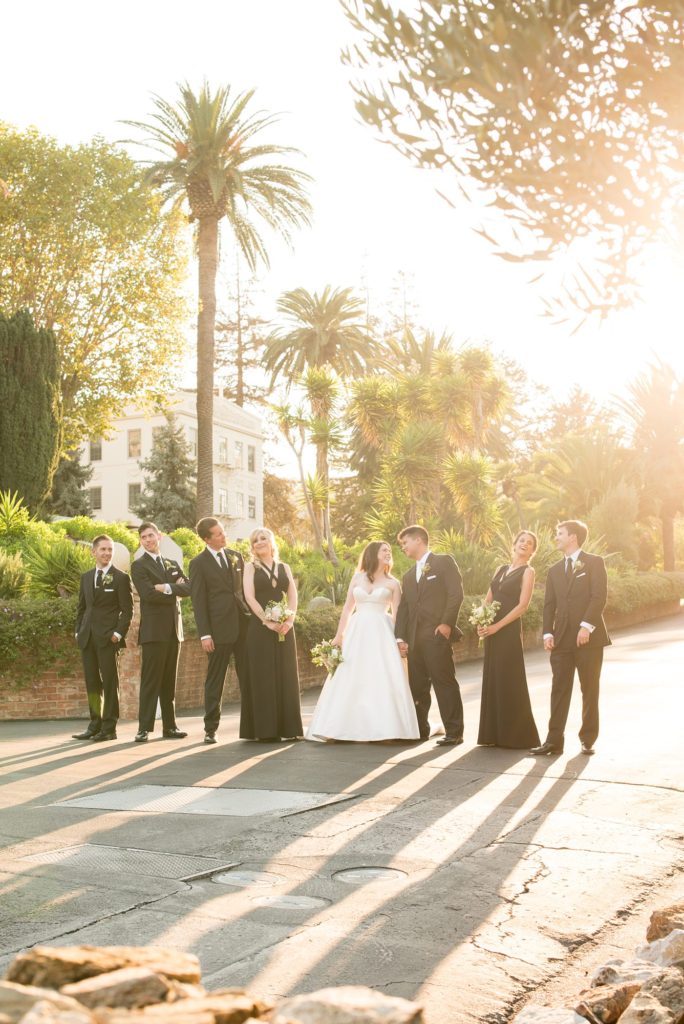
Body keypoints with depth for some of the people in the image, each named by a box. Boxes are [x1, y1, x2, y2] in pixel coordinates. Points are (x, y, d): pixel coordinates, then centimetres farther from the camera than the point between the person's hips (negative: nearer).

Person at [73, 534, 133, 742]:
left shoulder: (121, 578, -1)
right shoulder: (86, 577, 15)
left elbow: (128, 610, -4)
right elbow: (81, 607, 18)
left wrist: (119, 633, -13)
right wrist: (79, 631, 8)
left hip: (108, 637, -5)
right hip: (87, 637, 5)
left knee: (110, 683, -1)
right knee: (92, 683, 8)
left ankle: (109, 728, 4)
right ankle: (95, 726, 15)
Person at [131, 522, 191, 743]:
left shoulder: (173, 564, 19)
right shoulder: (139, 566, 0)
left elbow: (188, 588, 5)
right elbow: (149, 594, -15)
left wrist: (168, 588, -11)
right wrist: (175, 592, -4)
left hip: (174, 629, 6)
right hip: (154, 630, -6)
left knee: (169, 681, 9)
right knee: (150, 681, -8)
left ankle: (170, 726, 13)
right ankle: (144, 728, -5)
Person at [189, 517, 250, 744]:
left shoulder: (236, 556, 11)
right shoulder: (199, 563, -2)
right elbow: (198, 601, -4)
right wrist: (204, 635, -10)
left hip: (243, 624, 4)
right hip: (219, 629, -4)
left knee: (249, 678, 5)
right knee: (214, 682, 3)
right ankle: (210, 729, 11)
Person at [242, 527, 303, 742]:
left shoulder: (284, 568, 14)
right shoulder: (251, 567, 5)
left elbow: (293, 596, 6)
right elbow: (249, 597, -7)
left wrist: (289, 620, -11)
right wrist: (268, 621, -17)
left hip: (284, 628, 3)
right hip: (260, 628, -3)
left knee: (286, 675, 4)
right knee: (263, 676, -3)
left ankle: (288, 726, 10)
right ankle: (266, 729, 0)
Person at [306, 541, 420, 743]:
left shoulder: (392, 583, 7)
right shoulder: (357, 578, 10)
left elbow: (397, 614, 3)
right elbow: (347, 608, 11)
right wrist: (338, 635, 6)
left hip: (381, 634, -1)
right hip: (357, 633, 2)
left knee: (381, 679, -8)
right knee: (350, 680, 2)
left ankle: (375, 727, -4)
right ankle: (342, 726, 7)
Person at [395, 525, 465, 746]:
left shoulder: (444, 562, 3)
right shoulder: (408, 576, 24)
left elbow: (456, 593, -7)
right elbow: (403, 608, 18)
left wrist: (447, 623, -15)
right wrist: (400, 637, 7)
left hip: (437, 635, -7)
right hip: (414, 639, 7)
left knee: (444, 682, -6)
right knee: (416, 686, 7)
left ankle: (454, 732, -1)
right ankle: (420, 729, 15)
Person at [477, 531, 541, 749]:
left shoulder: (527, 571, -2)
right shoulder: (500, 569, 17)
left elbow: (523, 605, -12)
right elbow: (488, 599, 14)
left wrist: (497, 626, -17)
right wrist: (481, 622, -4)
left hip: (509, 630, -6)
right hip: (491, 631, 7)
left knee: (510, 681, -3)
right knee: (492, 680, 9)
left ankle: (516, 735, 5)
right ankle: (494, 733, 16)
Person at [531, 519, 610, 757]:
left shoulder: (594, 563, 1)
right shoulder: (554, 570, 17)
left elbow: (599, 596, -10)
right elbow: (549, 604, 12)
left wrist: (587, 625, -19)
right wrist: (547, 633, 0)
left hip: (588, 638, -4)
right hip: (562, 639, 4)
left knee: (590, 691, 4)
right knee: (559, 691, 1)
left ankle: (588, 739, 14)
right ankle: (554, 740, 2)